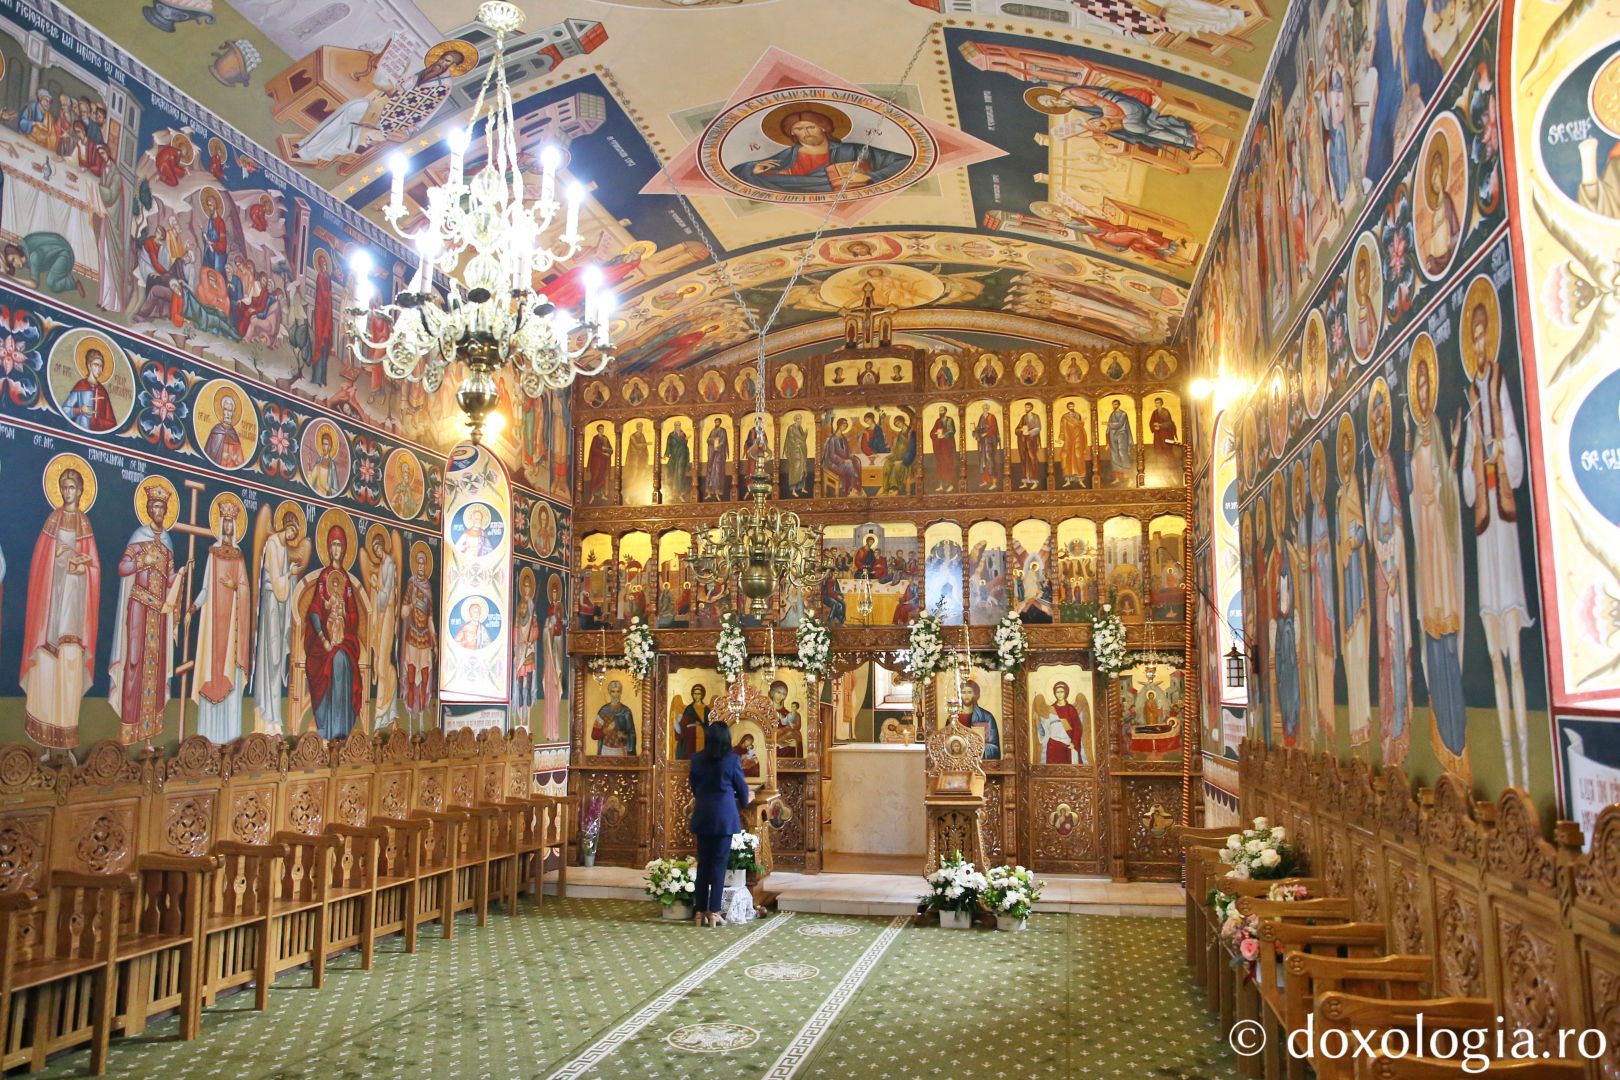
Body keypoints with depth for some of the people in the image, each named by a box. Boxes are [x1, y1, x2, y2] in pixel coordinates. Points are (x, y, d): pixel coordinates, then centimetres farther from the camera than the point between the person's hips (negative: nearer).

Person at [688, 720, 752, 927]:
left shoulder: (697, 759, 1)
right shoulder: (732, 759, -7)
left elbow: (694, 788, 12)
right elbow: (742, 790, 3)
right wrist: (746, 798, 25)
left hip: (702, 817, 3)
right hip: (724, 818, -3)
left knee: (703, 863, 10)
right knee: (719, 864, 3)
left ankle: (701, 912, 13)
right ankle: (713, 912, 4)